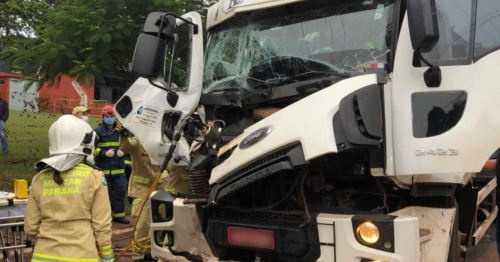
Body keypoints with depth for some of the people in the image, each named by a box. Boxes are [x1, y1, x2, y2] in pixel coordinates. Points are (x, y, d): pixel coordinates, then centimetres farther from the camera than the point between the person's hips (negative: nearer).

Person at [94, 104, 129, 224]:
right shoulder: (97, 131, -8)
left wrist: (123, 151, -4)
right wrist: (104, 153, -16)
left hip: (119, 168, 4)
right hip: (103, 169, -4)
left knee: (120, 191, 8)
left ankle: (119, 214, 19)